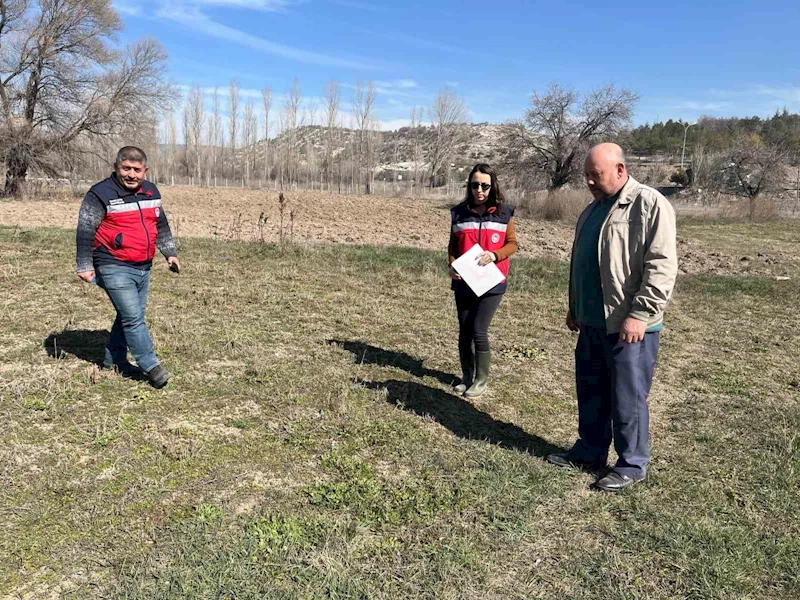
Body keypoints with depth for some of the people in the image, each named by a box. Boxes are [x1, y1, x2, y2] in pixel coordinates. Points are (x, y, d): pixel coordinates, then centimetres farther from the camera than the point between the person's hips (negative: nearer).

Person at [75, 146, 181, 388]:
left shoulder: (151, 192, 9)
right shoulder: (101, 194, -10)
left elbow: (161, 225, 21)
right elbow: (84, 231, -9)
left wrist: (170, 253, 19)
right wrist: (85, 265, -10)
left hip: (143, 267, 7)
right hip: (115, 269, -7)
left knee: (130, 315, 15)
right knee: (133, 318, -10)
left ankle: (114, 359, 31)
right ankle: (151, 367, -5)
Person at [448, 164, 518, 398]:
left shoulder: (503, 213, -2)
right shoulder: (459, 213, 3)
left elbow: (512, 243, 3)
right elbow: (453, 246, 9)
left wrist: (495, 255, -16)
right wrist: (452, 266, -9)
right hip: (464, 283, 3)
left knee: (478, 331, -8)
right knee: (464, 332, 9)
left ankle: (481, 380, 9)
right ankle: (467, 377, 25)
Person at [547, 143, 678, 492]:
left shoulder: (649, 205, -12)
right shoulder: (593, 209, 16)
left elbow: (662, 266, -19)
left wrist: (640, 315, -22)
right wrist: (575, 307, 23)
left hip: (629, 326, -8)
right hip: (593, 322, 8)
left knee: (627, 397, 2)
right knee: (590, 391, 16)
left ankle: (632, 465, 18)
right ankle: (590, 451, 32)